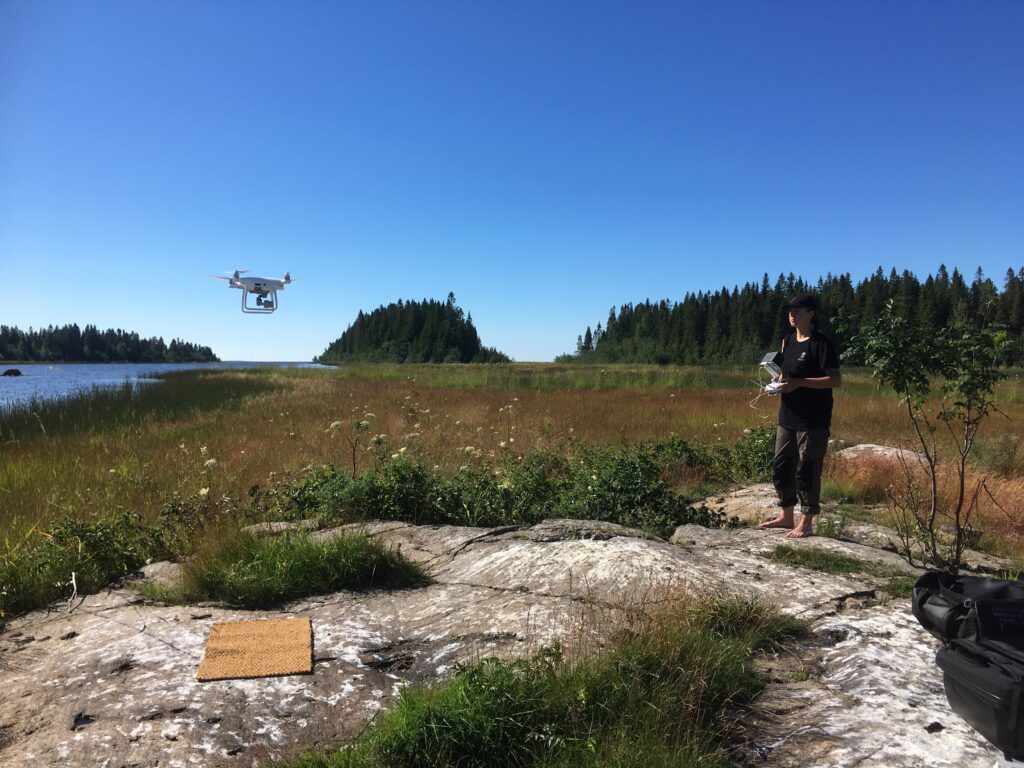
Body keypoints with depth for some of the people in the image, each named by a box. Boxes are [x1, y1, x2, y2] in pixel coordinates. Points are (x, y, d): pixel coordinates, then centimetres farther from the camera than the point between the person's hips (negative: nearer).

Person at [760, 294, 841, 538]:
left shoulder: (821, 344, -11)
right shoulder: (787, 341, 12)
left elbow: (835, 380, -16)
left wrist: (799, 383, -22)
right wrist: (781, 381, 3)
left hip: (813, 421, -8)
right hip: (787, 417, 8)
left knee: (806, 471, -1)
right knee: (781, 466, 12)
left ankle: (806, 523, 11)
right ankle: (786, 516, 27)